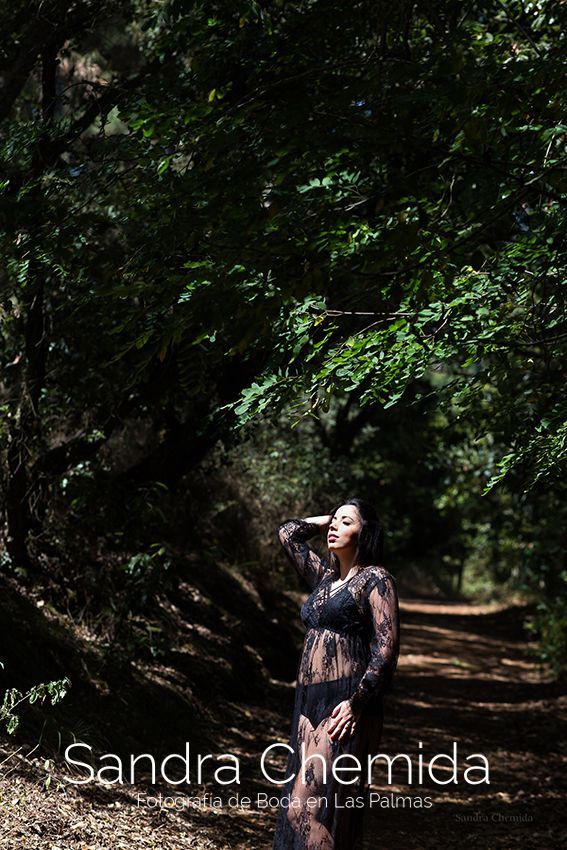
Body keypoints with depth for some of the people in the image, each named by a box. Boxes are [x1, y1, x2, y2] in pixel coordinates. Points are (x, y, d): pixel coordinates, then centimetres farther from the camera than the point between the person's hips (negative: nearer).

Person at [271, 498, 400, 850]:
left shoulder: (376, 579, -4)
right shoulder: (324, 575, 17)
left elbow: (387, 647, -12)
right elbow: (289, 533, 28)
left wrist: (356, 702, -18)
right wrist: (328, 519, 22)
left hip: (346, 705, -8)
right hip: (310, 701, 8)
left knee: (315, 802, -13)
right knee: (303, 801, 7)